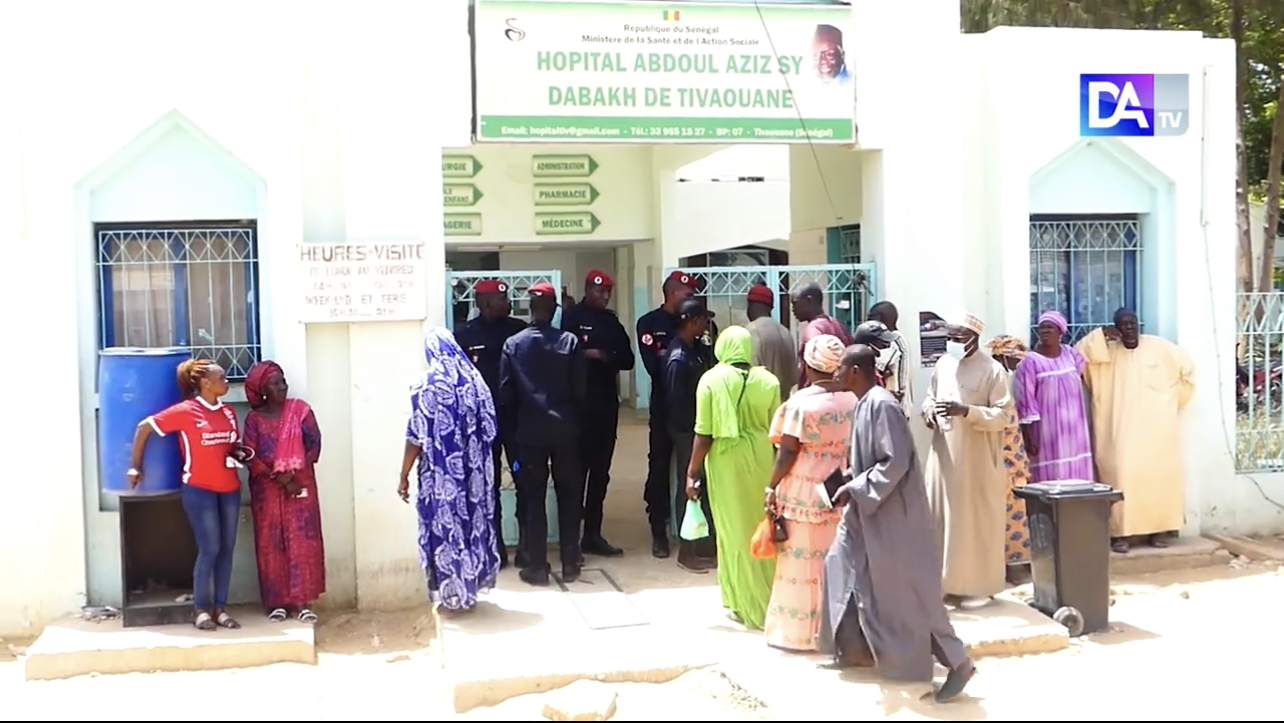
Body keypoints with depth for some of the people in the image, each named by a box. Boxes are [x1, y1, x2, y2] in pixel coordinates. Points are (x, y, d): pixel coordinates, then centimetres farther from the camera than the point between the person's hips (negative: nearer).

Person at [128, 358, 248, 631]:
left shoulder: (228, 412, 8)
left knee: (226, 549, 6)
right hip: (198, 489, -6)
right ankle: (201, 610, 8)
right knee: (209, 550, -6)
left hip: (229, 489, 6)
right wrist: (135, 467, -2)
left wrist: (241, 454, -2)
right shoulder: (185, 411, -10)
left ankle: (220, 608, 15)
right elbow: (144, 427, -6)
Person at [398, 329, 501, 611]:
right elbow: (489, 428, 5)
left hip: (441, 472, -5)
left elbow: (417, 436, -13)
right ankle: (470, 585, 24)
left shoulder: (427, 384, -12)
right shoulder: (474, 378, 1)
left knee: (445, 524, 5)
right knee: (471, 519, 15)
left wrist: (404, 475, -5)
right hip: (472, 470, 5)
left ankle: (452, 593, 12)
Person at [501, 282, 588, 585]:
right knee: (569, 496, 9)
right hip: (565, 428, 0)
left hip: (530, 429, 0)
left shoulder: (513, 344, -3)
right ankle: (569, 564, 13)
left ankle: (537, 567, 7)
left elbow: (505, 391, -2)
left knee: (533, 498, 6)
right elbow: (581, 389, -4)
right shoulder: (569, 341, -5)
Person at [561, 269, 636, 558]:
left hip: (607, 403, 6)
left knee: (600, 471, 10)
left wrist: (607, 358, -9)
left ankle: (593, 534, 18)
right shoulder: (571, 318, -4)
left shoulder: (611, 321, 14)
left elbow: (628, 359, 9)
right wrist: (588, 354, -20)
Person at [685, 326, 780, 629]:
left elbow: (704, 434, -9)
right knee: (762, 527, 15)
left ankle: (748, 604, 14)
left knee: (735, 529, 7)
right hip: (762, 459, 3)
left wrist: (692, 471, -1)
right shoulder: (768, 380, 0)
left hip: (726, 461, -3)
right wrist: (777, 468, 15)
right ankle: (766, 599, 26)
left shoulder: (711, 380, -7)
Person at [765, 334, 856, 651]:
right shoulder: (854, 399, 1)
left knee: (802, 561, 4)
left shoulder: (801, 401, -16)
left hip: (805, 491, -5)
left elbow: (788, 452, -15)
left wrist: (772, 487, -5)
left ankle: (799, 631, 10)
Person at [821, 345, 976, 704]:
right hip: (869, 510, 11)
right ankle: (853, 646, 30)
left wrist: (855, 489, -20)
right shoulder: (866, 403, 8)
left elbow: (895, 462, -25)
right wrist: (852, 480, 8)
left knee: (907, 589, -4)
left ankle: (958, 661, 7)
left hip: (892, 513, -10)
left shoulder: (882, 404, -21)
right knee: (844, 566, 17)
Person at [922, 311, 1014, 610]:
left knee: (977, 521, 2)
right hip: (944, 456, 5)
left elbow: (1003, 415, -13)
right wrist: (929, 409, -4)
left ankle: (979, 586, 12)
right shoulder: (942, 365, 6)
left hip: (978, 460, -5)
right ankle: (947, 580, 21)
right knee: (943, 518, 9)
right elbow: (931, 396, 20)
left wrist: (965, 411, -25)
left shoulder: (992, 370, -10)